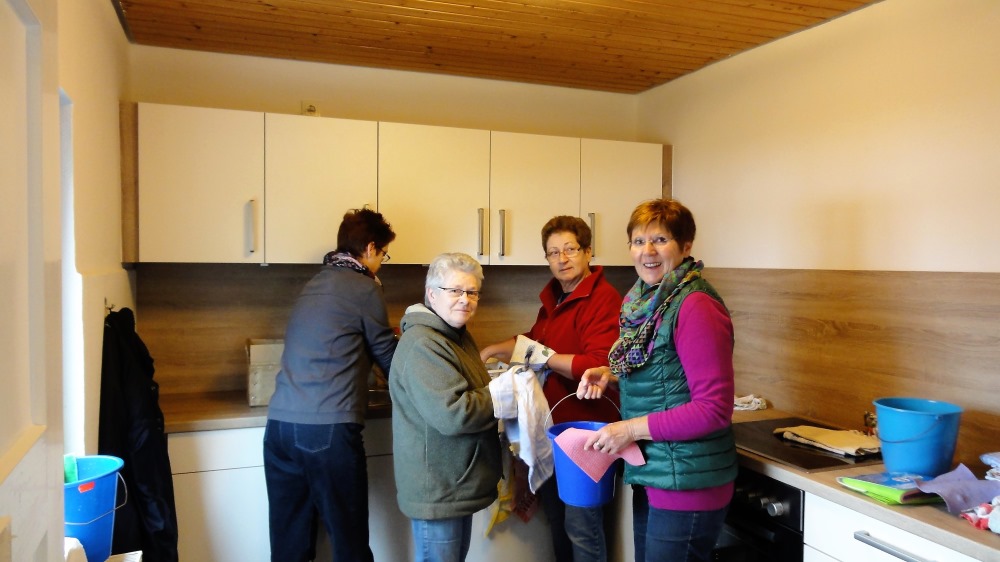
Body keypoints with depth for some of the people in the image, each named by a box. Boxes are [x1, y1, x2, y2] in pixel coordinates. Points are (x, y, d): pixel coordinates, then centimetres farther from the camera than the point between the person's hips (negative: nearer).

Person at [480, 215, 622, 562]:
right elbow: (535, 340, 27)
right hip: (552, 427, 9)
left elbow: (598, 366, -28)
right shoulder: (553, 298, 10)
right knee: (557, 523, 22)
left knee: (581, 529, 3)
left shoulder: (603, 299, -17)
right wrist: (494, 350, 14)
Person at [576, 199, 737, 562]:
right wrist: (610, 375, -1)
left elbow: (715, 408, -22)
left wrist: (632, 428, -21)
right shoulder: (644, 300, 5)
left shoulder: (696, 307, -20)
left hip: (686, 484, -8)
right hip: (650, 474, 8)